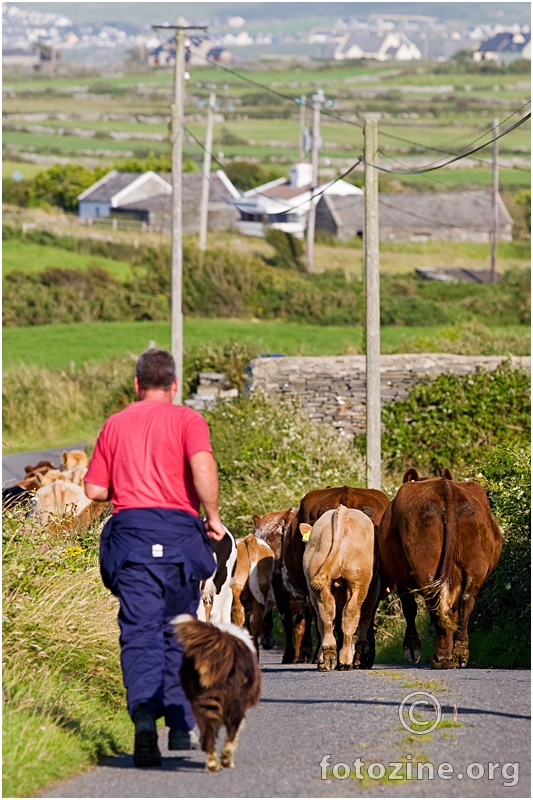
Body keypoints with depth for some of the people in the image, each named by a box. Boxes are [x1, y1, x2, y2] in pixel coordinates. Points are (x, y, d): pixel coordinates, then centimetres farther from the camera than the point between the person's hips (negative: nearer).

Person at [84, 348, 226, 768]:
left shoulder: (115, 424, 14)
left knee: (140, 632, -8)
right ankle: (181, 728, 17)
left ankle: (144, 713, -32)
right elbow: (202, 466, -15)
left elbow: (95, 489, 13)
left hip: (129, 529, 1)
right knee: (177, 634, 14)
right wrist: (213, 516, -3)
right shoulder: (187, 419, 4)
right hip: (179, 531, -1)